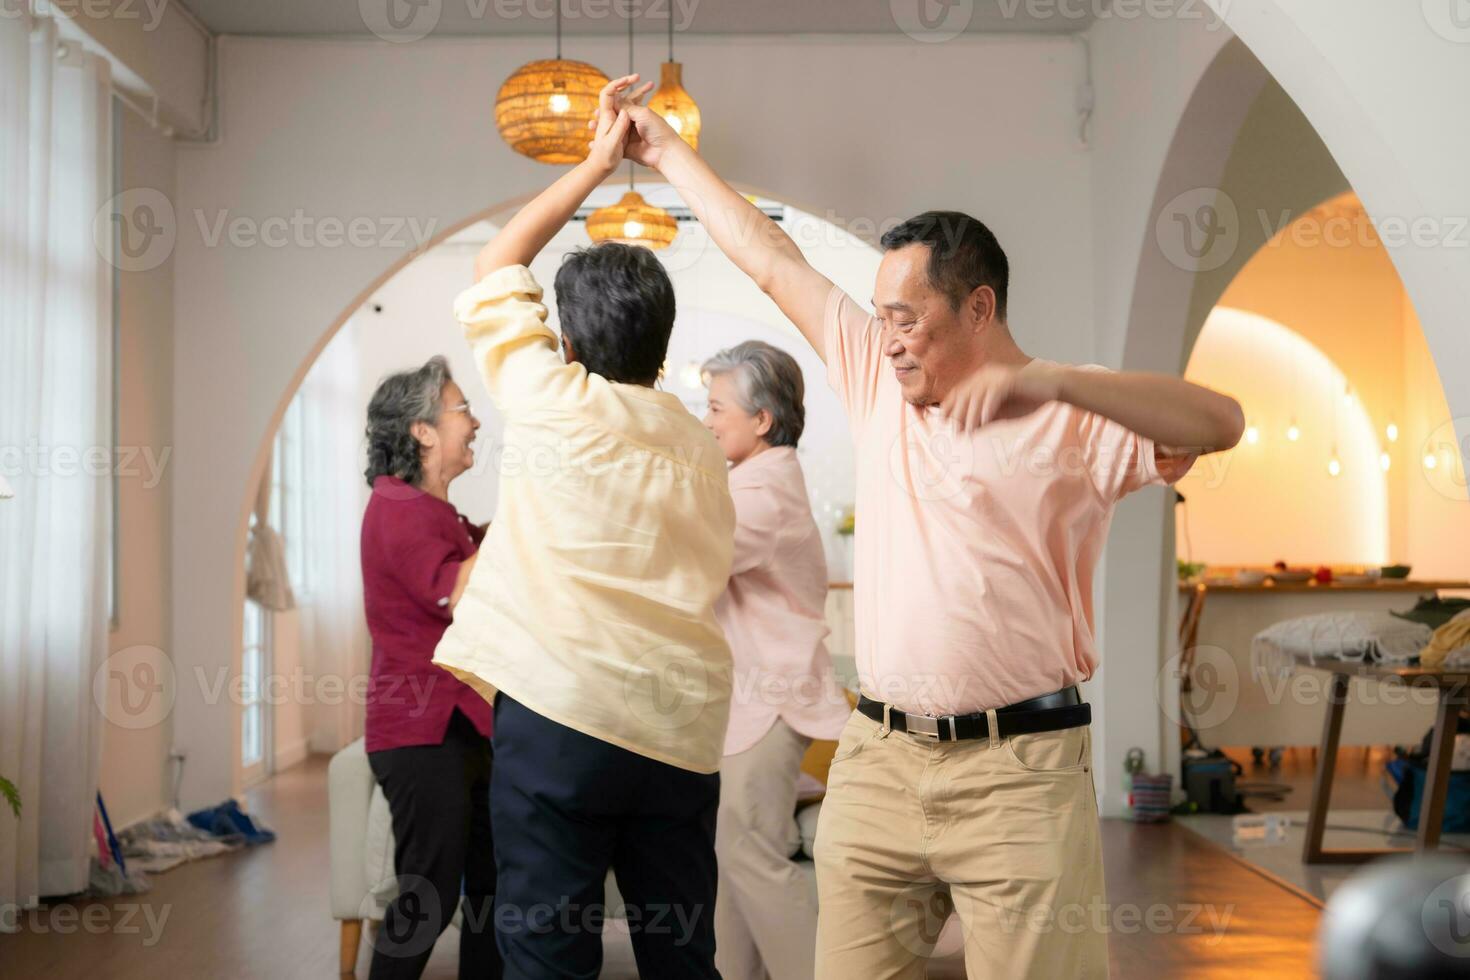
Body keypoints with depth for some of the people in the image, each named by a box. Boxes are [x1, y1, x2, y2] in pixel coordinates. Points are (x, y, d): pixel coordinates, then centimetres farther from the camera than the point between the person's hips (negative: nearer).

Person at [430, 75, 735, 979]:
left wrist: (597, 163, 20)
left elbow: (498, 264, 13)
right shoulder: (702, 448, 14)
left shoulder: (553, 403, 0)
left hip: (560, 713, -5)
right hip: (686, 727, 5)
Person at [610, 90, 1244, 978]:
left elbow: (1220, 422, -18)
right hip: (877, 762, 5)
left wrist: (1047, 378, -29)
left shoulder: (1074, 417, -1)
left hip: (1018, 772, -4)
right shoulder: (881, 381, 14)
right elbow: (775, 262, 20)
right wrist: (670, 153, 28)